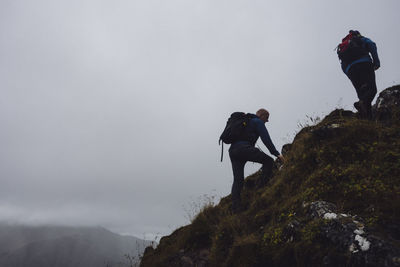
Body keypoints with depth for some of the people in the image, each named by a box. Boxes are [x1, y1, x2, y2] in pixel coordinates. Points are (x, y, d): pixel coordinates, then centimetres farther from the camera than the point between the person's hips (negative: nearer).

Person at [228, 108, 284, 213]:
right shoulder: (258, 122, 7)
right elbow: (266, 139, -3)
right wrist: (276, 153, -2)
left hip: (232, 150, 8)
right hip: (244, 148, -8)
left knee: (238, 180, 5)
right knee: (268, 161, 1)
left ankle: (236, 207, 0)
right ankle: (264, 186, -8)